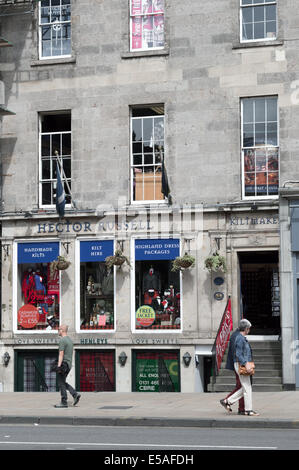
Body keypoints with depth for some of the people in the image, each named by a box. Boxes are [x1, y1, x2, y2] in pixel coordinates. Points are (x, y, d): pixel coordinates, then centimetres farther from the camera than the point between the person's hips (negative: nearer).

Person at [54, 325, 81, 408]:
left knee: (61, 383, -4)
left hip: (63, 364, -9)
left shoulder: (62, 340, -13)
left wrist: (59, 365, -22)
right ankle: (75, 394, 2)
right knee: (63, 382, 15)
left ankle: (64, 402, -4)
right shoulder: (70, 340, 17)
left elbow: (61, 354, -19)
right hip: (69, 364, 9)